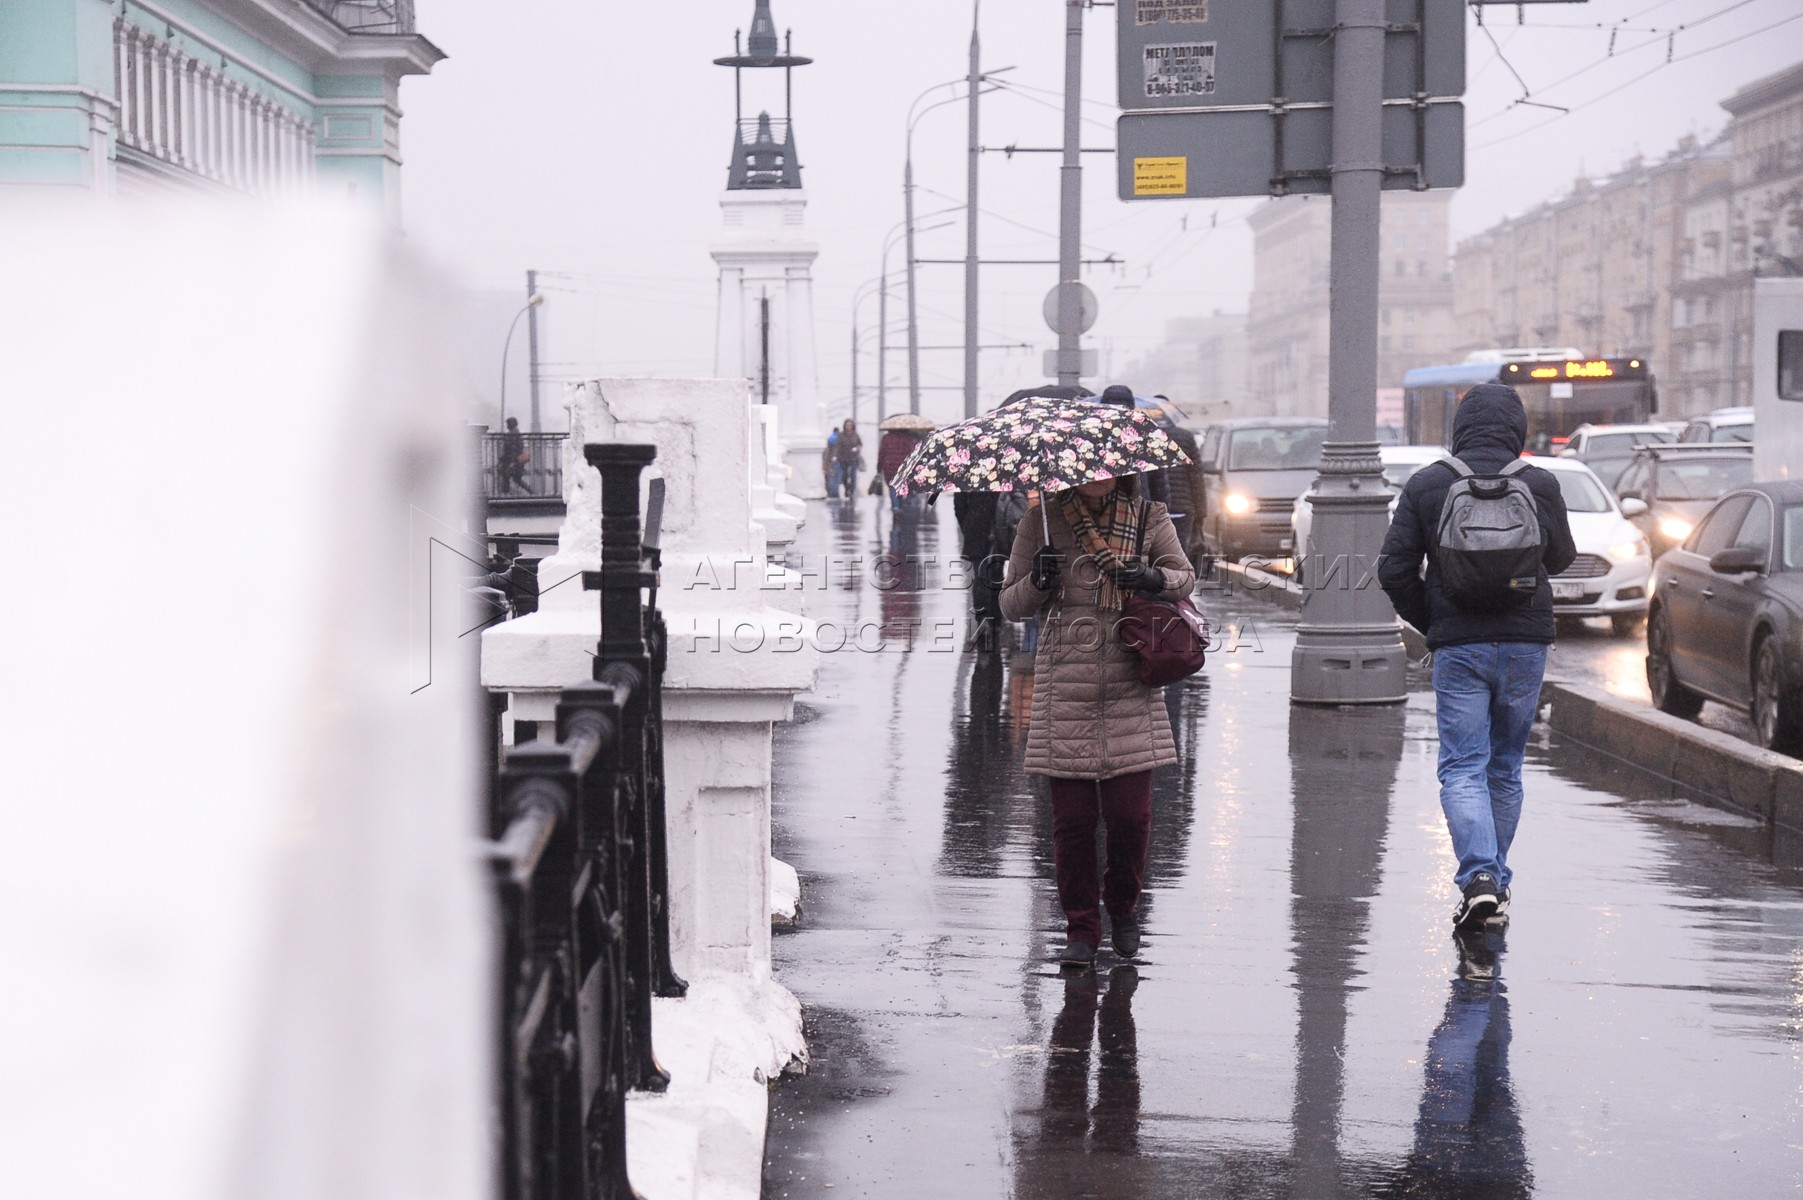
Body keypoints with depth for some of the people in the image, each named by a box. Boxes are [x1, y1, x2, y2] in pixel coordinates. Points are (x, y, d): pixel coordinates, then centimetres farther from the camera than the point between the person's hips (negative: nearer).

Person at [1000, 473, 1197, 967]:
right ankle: (1082, 930, 13)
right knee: (1072, 818, -1)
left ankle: (1123, 907, 25)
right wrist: (1037, 580, -14)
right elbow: (1011, 606, 8)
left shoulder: (1148, 519, 7)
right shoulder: (1042, 521, 4)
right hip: (1064, 686, -1)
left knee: (1131, 812, -2)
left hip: (1130, 690, 1)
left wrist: (1153, 579, -8)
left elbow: (1185, 577, 14)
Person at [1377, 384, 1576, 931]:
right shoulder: (1540, 485, -2)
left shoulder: (1426, 485, -2)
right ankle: (1495, 884, 19)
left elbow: (1394, 569, -3)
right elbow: (1561, 558, 13)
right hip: (1525, 642, 2)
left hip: (1457, 646, -1)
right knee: (1505, 768, 14)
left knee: (1462, 768, -2)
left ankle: (1479, 877, -20)